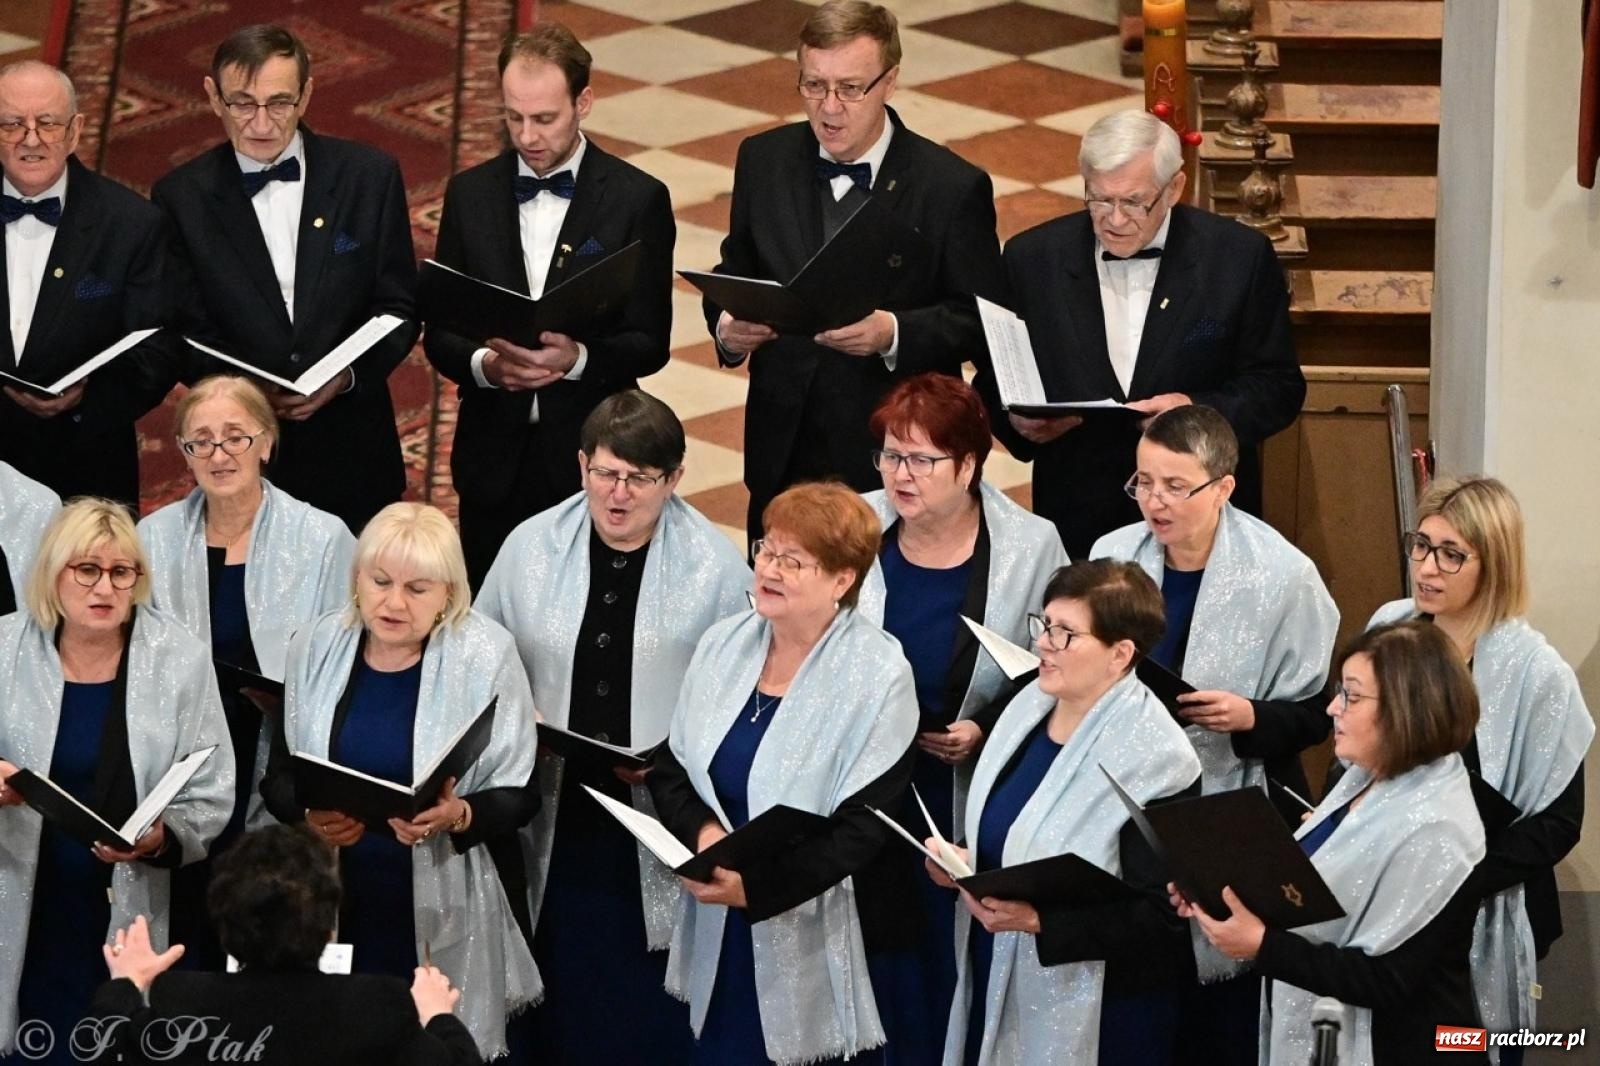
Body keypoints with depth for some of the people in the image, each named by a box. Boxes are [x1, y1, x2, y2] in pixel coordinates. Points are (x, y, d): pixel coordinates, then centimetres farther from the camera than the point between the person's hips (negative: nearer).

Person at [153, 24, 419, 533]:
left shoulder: (370, 175, -1)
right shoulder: (181, 196, -2)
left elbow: (399, 308, 3)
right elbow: (186, 331, 1)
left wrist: (348, 373, -16)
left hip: (352, 452, 1)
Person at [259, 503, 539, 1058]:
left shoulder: (485, 656, -7)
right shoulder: (315, 647, 2)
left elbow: (518, 794, -4)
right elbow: (279, 777, 7)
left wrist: (459, 816, -24)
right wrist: (311, 816, -14)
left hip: (439, 914, -2)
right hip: (331, 906, 2)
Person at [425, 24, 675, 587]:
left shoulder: (637, 198, -2)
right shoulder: (470, 193, 7)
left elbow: (650, 342, -3)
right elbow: (439, 331, 7)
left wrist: (578, 358, -22)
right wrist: (482, 363, -15)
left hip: (591, 456, -3)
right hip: (493, 457, 3)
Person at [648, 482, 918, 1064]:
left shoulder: (878, 676, -13)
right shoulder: (722, 644, 4)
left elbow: (866, 826, -17)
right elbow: (670, 769, 8)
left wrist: (757, 885, -23)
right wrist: (703, 831, -14)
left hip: (816, 942, -5)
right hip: (718, 934, 5)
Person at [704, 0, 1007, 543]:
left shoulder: (953, 187, -9)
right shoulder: (763, 161, 4)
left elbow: (984, 319, -7)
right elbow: (735, 272, 14)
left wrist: (894, 333, -24)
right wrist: (727, 325, -9)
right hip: (783, 455, 4)